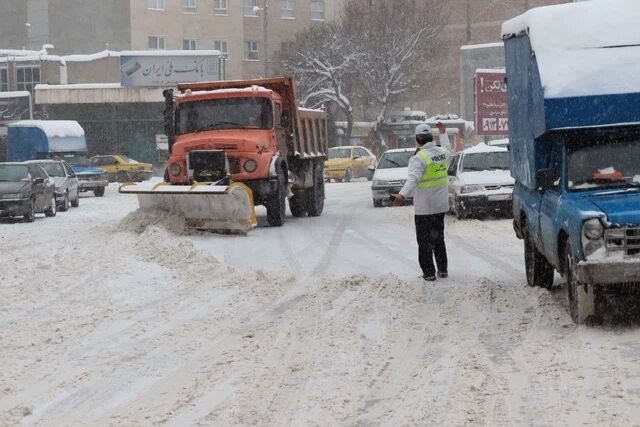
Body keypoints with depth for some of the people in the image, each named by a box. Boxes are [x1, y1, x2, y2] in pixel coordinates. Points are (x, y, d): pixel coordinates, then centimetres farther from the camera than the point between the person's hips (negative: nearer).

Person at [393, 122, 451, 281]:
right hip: (441, 205, 7)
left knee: (424, 241, 2)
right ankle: (443, 269, 23)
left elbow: (414, 179, -33)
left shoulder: (419, 158, -19)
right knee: (439, 238, 20)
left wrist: (402, 195, -45)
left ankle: (429, 272, 1)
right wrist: (443, 132, 42)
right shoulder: (442, 152, 2)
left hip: (424, 208, -7)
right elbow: (447, 148, 28)